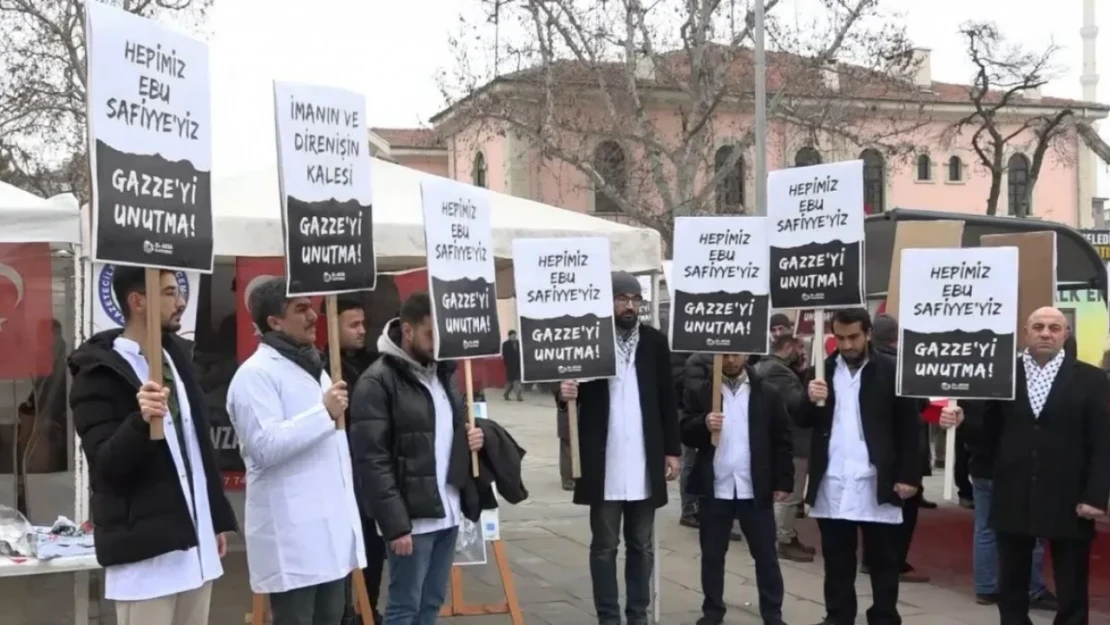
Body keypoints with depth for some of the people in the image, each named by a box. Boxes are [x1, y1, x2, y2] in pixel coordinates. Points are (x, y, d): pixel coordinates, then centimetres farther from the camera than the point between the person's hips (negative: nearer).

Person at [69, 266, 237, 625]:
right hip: (145, 552, -7)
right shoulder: (98, 373, -10)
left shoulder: (174, 357, 12)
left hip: (195, 542, 7)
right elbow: (107, 465, -17)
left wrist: (218, 519, 18)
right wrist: (141, 421, -34)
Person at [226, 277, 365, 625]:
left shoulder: (312, 367, 19)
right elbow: (264, 445, -23)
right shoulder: (256, 373, -11)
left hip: (331, 528, 9)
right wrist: (324, 413, -20)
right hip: (292, 535, -9)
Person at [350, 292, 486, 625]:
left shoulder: (444, 373, 12)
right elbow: (372, 461, -16)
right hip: (412, 518, -7)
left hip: (448, 513, 7)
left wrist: (471, 436, 2)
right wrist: (395, 524, -20)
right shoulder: (378, 381, -13)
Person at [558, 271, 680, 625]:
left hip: (645, 464, 3)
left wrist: (672, 450, 3)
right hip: (604, 463, -2)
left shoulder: (655, 342, 4)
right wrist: (565, 392, -23)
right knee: (604, 547, 5)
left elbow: (668, 399, 6)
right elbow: (575, 389, 1)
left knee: (641, 545, 12)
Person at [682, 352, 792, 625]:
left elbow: (782, 440, 3)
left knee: (766, 555, 7)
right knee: (712, 554, 11)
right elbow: (685, 432, -2)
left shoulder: (767, 393, 1)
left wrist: (783, 482, -1)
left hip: (756, 489, 0)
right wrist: (703, 424, -23)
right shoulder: (700, 390, 2)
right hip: (714, 488, 1)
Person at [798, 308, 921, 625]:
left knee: (883, 560, 6)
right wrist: (811, 400, -15)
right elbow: (803, 421, 7)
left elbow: (908, 426, -2)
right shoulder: (823, 369, 8)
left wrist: (909, 476, -9)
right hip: (832, 481, 3)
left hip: (877, 482, -3)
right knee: (837, 560, 11)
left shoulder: (891, 370, -2)